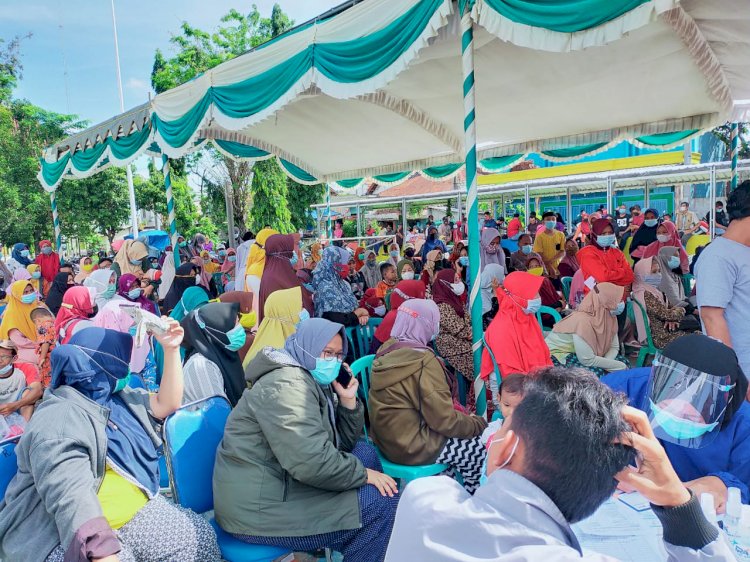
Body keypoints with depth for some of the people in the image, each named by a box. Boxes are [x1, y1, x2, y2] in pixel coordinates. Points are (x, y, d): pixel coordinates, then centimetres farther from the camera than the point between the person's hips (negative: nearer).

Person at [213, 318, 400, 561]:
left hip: (280, 482, 10)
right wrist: (364, 474, -15)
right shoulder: (287, 384, -19)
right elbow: (312, 463, -29)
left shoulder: (316, 382, 12)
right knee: (382, 503, -13)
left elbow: (344, 443, 13)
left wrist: (348, 400, -1)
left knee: (366, 453, 12)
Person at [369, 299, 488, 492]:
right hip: (413, 448, -8)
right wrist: (480, 423, -3)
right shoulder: (424, 362, -23)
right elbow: (445, 421, -20)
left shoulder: (386, 352, 0)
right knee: (485, 449, 6)